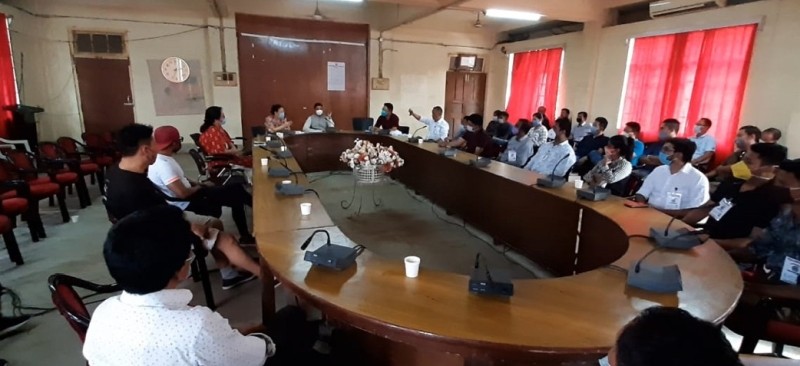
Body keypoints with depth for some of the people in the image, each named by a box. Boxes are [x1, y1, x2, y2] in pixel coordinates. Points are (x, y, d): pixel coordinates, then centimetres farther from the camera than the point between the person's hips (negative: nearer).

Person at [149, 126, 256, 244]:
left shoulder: (164, 158, 7)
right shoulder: (163, 164, -25)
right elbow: (183, 193, -30)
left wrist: (200, 185, 4)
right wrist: (199, 187, -10)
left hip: (188, 198, 10)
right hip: (185, 204, -10)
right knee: (234, 190, -9)